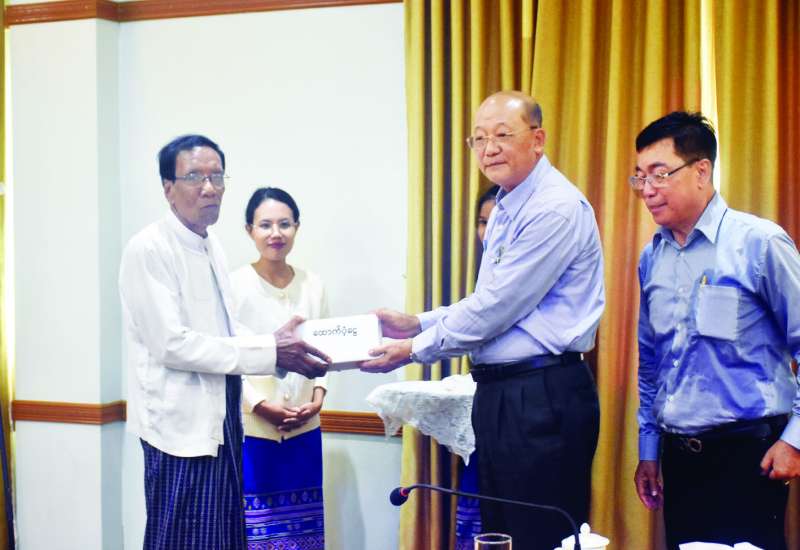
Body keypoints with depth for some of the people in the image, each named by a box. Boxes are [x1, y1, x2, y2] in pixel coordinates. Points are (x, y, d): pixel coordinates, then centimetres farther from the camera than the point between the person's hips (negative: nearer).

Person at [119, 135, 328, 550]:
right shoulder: (149, 249, -14)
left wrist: (280, 344, -1)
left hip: (221, 418, 8)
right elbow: (172, 344, -20)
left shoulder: (211, 246, 13)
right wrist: (270, 351, -21)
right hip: (182, 422, -8)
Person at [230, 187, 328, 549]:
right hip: (249, 430, -4)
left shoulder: (313, 286, 5)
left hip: (304, 430, 4)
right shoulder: (235, 285, -7)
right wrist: (262, 405, -15)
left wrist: (316, 400, -5)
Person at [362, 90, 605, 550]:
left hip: (544, 398, -10)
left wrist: (416, 349, -8)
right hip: (500, 392, 10)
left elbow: (497, 307, -18)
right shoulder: (506, 210, 15)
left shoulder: (556, 209, -16)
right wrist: (418, 324, 9)